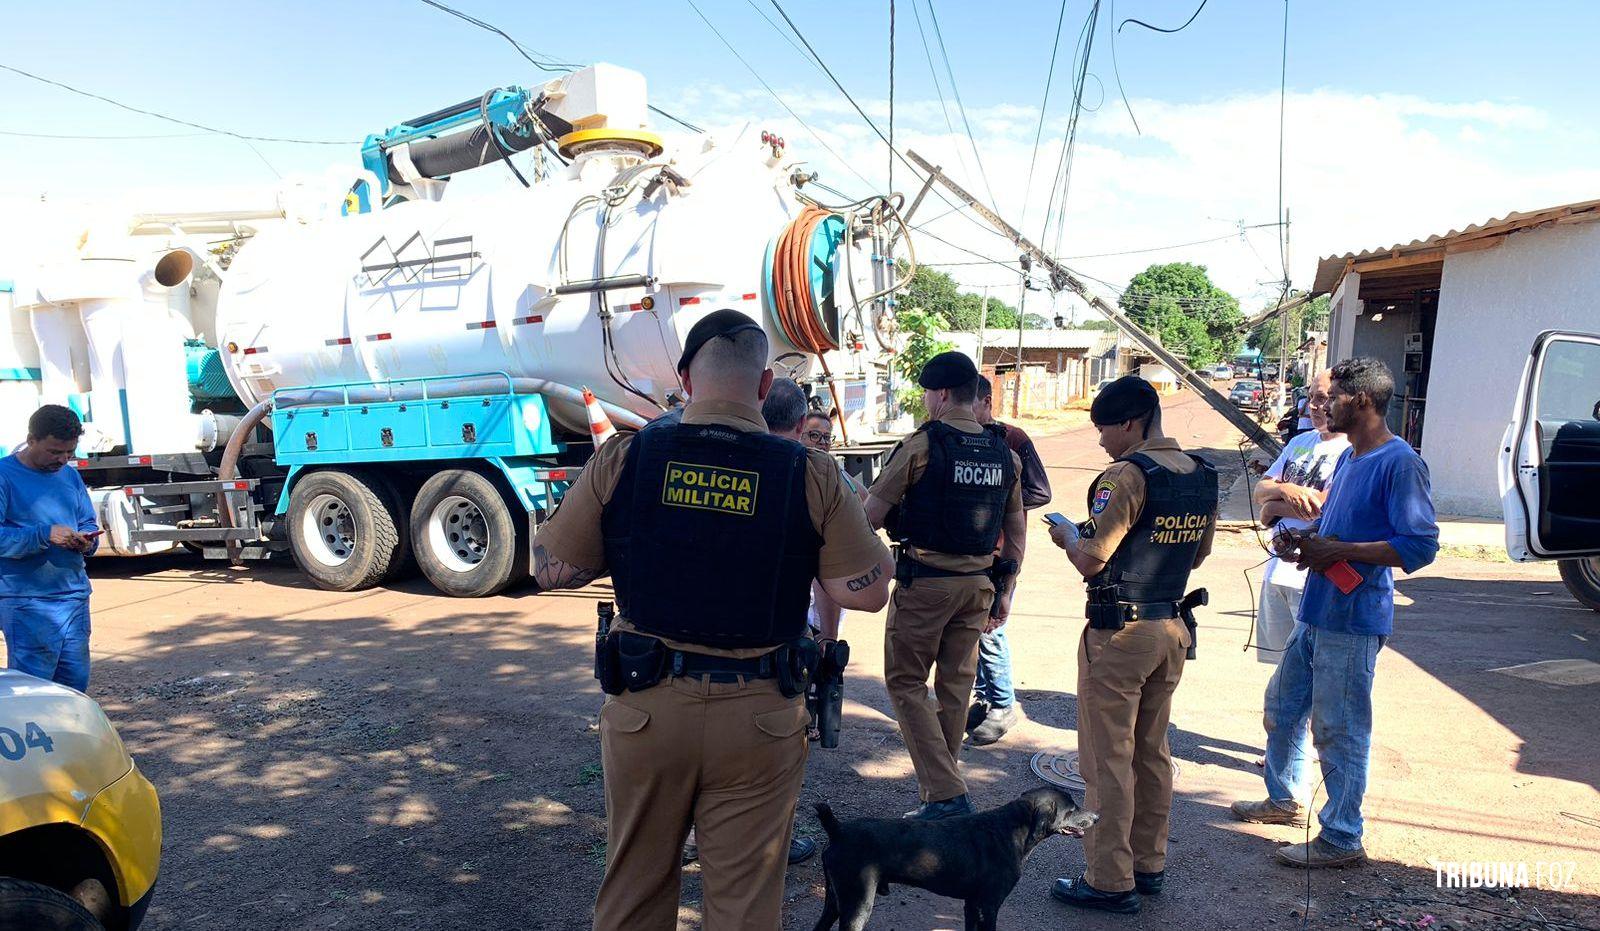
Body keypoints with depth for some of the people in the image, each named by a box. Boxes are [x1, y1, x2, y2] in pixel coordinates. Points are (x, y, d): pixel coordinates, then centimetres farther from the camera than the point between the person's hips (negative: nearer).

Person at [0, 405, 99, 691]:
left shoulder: (70, 475, 13)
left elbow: (88, 523, 19)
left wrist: (89, 540, -3)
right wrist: (45, 535, -26)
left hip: (75, 595, 6)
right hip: (26, 601, -6)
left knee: (76, 683, 10)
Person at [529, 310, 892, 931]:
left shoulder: (622, 459, -8)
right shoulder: (810, 475, -10)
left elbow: (552, 570, 0)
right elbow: (866, 592, -7)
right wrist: (865, 531, 11)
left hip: (643, 708, 1)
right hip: (761, 717, -1)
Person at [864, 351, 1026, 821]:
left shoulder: (921, 444, -12)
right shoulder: (1004, 452, 7)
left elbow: (872, 513, -9)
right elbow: (1016, 530, 11)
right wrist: (1004, 590, 18)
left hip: (924, 580, -6)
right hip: (978, 583, 6)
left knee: (906, 682, 5)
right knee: (955, 686, 15)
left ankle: (945, 794, -2)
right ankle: (943, 791, 26)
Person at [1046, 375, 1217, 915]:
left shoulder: (1129, 475, -18)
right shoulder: (1202, 476, 6)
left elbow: (1091, 562, -18)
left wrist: (1067, 537, 1)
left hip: (1122, 632, -8)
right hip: (1173, 628, 8)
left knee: (1108, 758, 2)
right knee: (1153, 751, 18)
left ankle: (1111, 881, 10)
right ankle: (1149, 864, 29)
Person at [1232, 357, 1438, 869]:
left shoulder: (1400, 462, -16)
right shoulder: (1348, 457, 13)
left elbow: (1420, 545, -21)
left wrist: (1338, 551, -21)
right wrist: (1306, 536, 4)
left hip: (1352, 622, -10)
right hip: (1314, 613, 10)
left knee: (1339, 730, 1)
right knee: (1283, 706, 20)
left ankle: (1341, 838, 16)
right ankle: (1283, 800, 39)